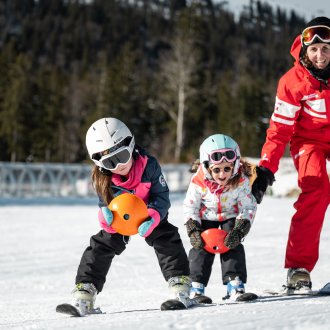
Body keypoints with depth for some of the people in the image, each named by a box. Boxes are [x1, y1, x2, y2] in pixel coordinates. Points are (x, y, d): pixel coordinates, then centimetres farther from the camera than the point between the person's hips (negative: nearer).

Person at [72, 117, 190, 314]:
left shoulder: (149, 165, -30)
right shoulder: (102, 179, -23)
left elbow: (161, 196, -26)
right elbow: (105, 204, -13)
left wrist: (152, 219, -44)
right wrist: (106, 217, -39)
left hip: (149, 214, -1)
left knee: (167, 240, -20)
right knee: (101, 246, -9)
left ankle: (180, 285, -15)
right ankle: (84, 294, -6)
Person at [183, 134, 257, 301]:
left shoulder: (241, 181, -28)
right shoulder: (198, 182, -28)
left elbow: (248, 208, -18)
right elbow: (190, 207, -12)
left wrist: (239, 231, -29)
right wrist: (193, 229, -22)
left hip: (231, 216, 0)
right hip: (206, 217, 0)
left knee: (233, 245, -14)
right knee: (201, 247, -8)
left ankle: (235, 284, -10)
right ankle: (196, 286, -1)